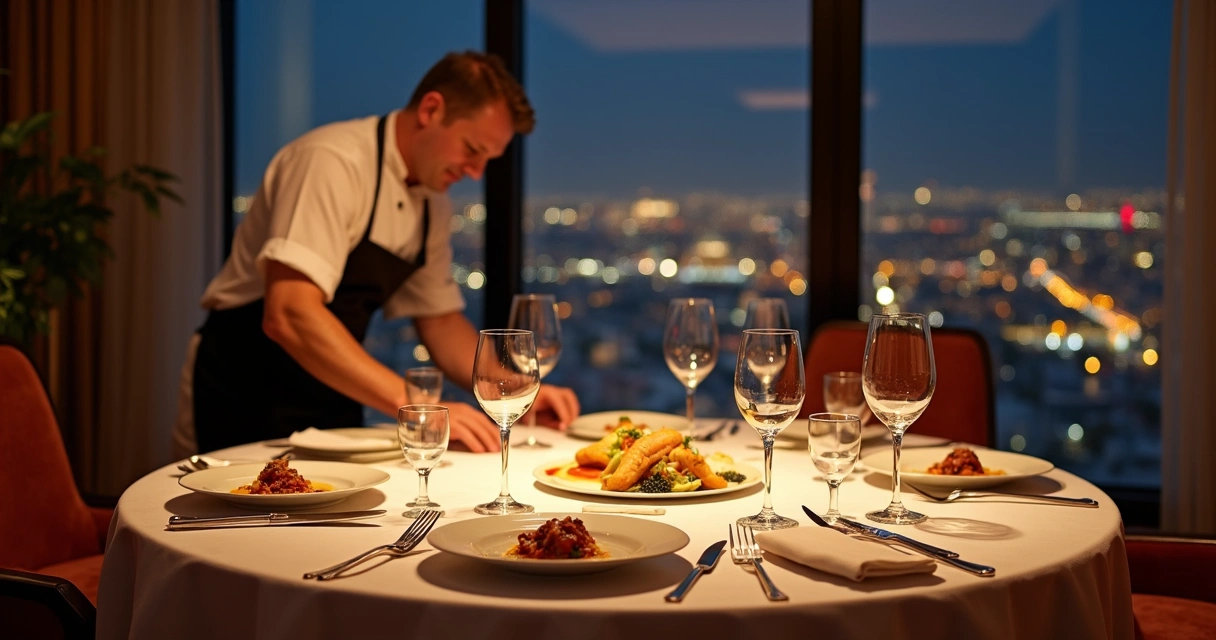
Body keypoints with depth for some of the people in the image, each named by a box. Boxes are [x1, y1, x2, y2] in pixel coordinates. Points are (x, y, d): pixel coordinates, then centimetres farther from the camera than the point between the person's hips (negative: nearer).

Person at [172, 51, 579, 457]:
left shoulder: (433, 204, 7)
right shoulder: (333, 160, -18)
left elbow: (439, 318, 15)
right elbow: (288, 316, -29)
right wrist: (413, 405, -32)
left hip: (332, 407, 7)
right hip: (245, 403, -7)